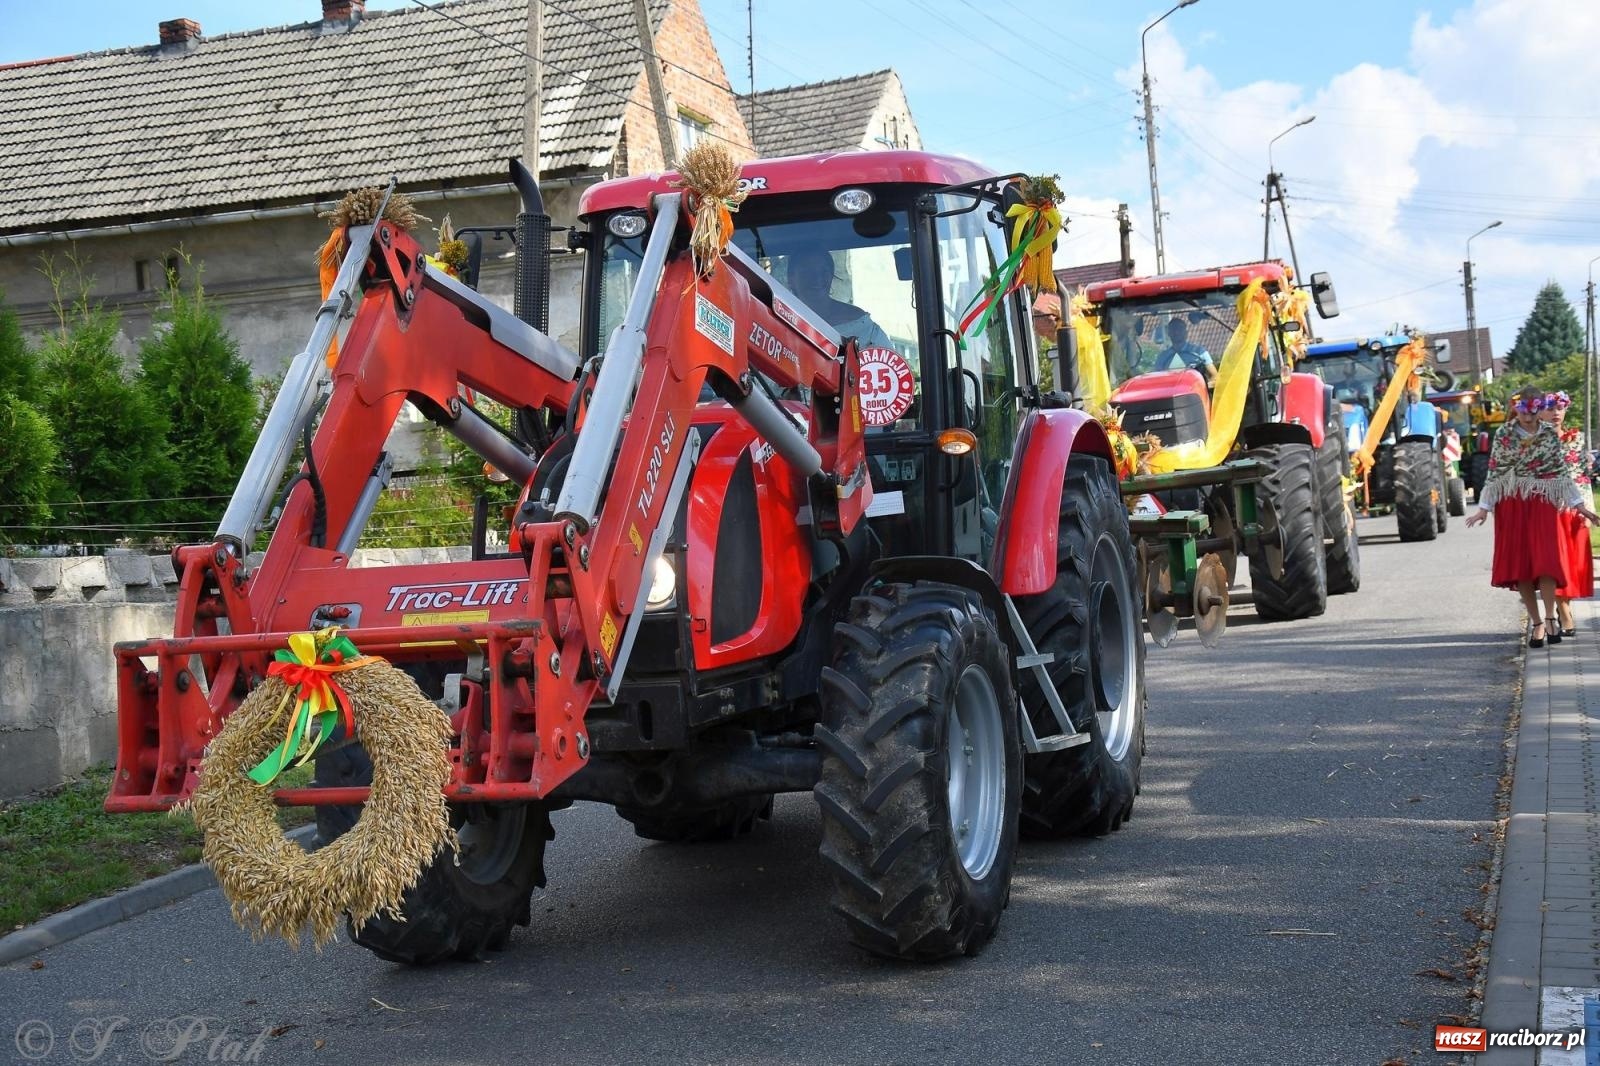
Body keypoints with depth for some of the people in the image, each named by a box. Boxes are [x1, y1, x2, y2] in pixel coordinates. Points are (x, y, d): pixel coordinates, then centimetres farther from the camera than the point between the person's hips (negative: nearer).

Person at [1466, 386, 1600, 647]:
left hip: (1543, 505, 0)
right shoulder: (1504, 435, 1)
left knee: (1546, 560, -13)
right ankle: (1536, 622, 7)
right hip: (1512, 506, 0)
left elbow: (1562, 471, 6)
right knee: (1519, 565, -1)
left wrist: (1579, 504, 4)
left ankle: (1549, 618, -10)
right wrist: (1484, 507, -3)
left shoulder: (1550, 434, 4)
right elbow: (1494, 472, 2)